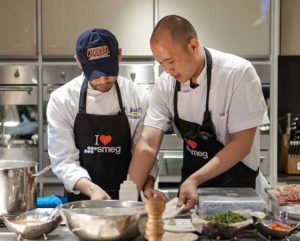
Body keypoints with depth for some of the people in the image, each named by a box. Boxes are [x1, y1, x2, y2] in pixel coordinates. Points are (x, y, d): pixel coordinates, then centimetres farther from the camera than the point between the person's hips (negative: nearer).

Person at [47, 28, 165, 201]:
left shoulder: (137, 97, -1)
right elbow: (64, 160, -7)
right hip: (81, 198, 0)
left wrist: (148, 186, -15)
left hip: (126, 198, 1)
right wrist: (92, 189, -22)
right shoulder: (61, 99, -4)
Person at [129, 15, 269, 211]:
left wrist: (195, 180, -25)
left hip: (235, 187, -4)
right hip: (190, 182, 4)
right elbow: (148, 144, -10)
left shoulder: (239, 74, -19)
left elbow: (242, 143, -18)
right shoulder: (165, 84, -7)